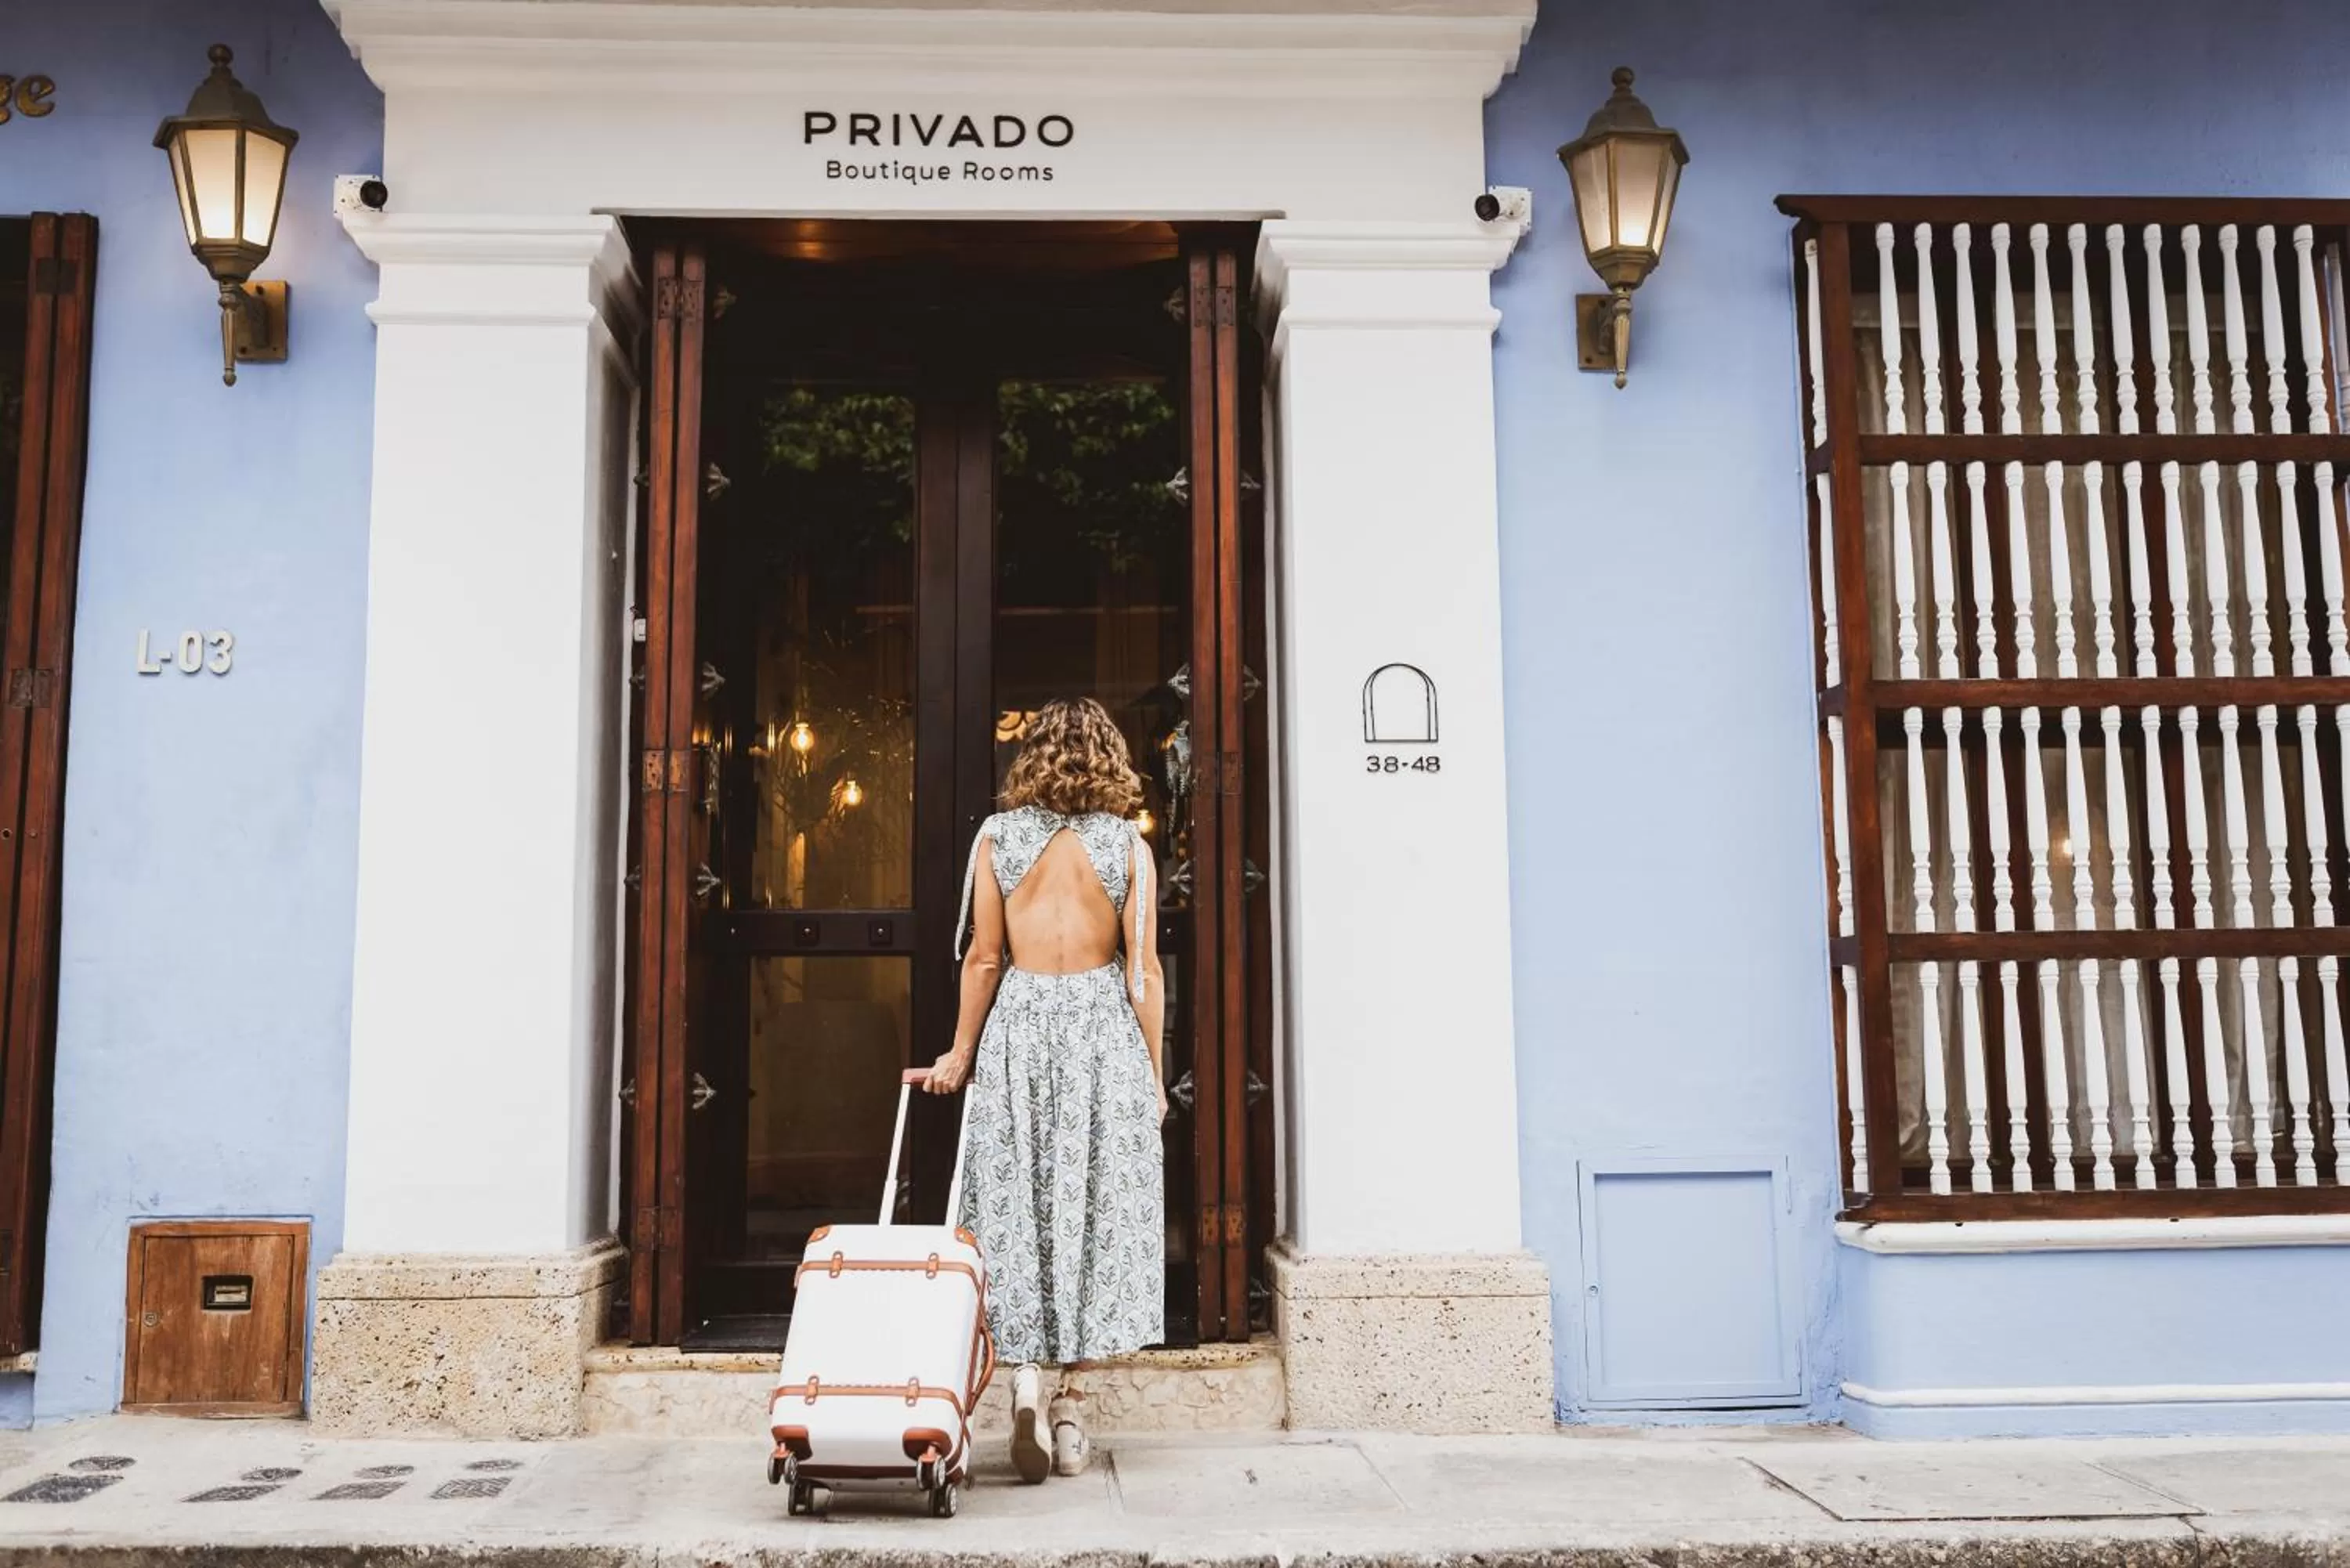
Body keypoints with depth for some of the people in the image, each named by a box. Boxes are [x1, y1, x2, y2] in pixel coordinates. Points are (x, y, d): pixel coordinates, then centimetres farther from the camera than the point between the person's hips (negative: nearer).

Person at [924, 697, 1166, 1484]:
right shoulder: (1127, 844, -2)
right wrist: (1153, 1071, 4)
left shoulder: (998, 836, 0)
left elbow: (984, 955, 0)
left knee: (1016, 1207, 6)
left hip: (1019, 1028, 0)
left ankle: (1027, 1378, -7)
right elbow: (1143, 967, -3)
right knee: (1094, 1204, 8)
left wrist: (962, 1050, 10)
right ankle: (1071, 1397, 13)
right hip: (1103, 1031, 0)